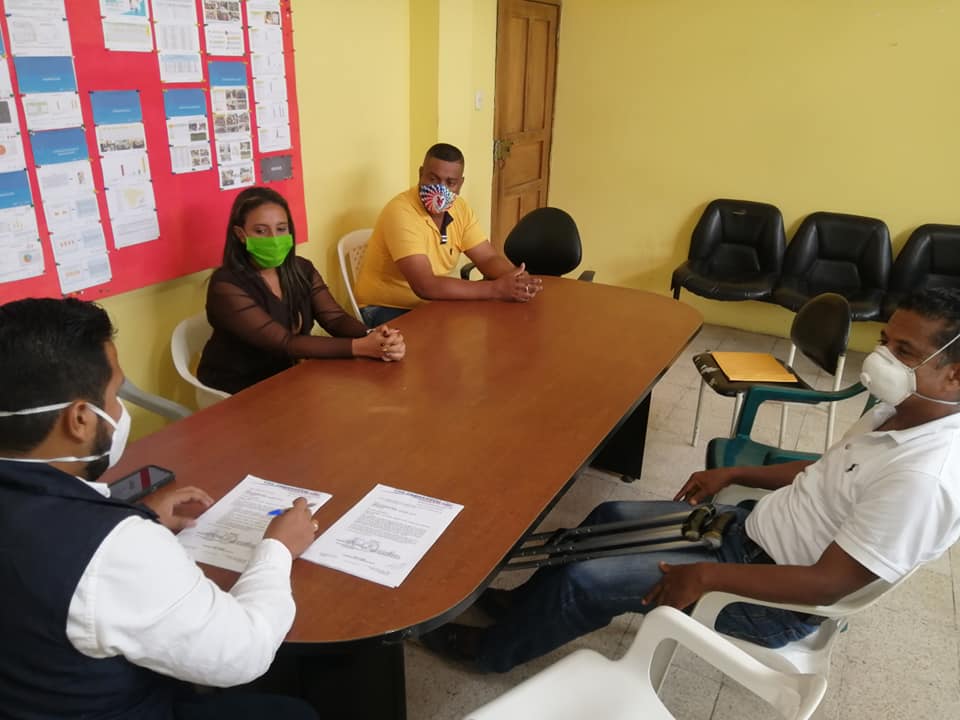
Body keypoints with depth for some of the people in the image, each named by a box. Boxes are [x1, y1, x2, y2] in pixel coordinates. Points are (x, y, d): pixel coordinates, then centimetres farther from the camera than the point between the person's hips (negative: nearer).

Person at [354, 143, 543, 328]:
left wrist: (517, 278, -24)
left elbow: (488, 258, 0)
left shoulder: (459, 208, -2)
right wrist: (496, 289, -32)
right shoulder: (400, 212, -26)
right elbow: (425, 286, -33)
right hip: (386, 309, -7)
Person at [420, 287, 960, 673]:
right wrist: (732, 474, 10)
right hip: (754, 526, 9)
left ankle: (493, 648, 19)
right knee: (611, 517, 13)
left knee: (584, 578, -9)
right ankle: (529, 605, 32)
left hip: (772, 598, -9)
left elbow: (829, 584, -30)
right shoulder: (901, 411, -1)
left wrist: (707, 575, -27)